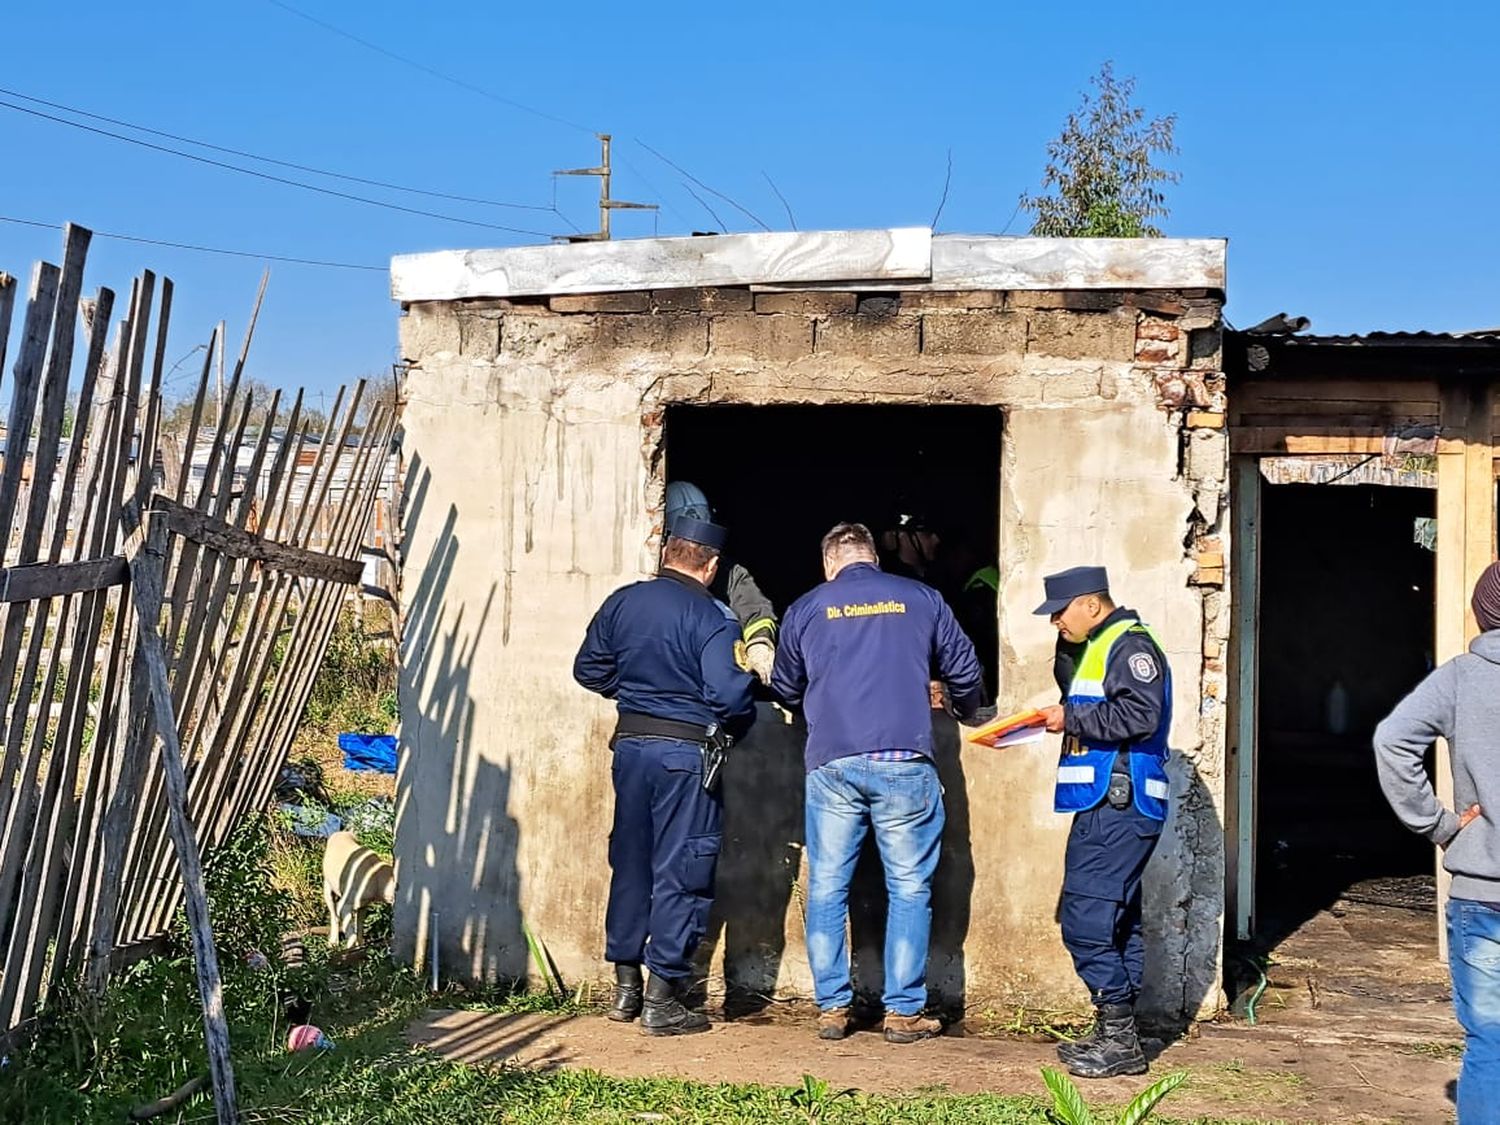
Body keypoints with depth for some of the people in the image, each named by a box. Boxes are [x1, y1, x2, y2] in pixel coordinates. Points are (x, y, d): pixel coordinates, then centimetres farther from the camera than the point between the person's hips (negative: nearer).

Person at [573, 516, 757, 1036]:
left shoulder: (622, 602, 5)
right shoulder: (713, 618, -11)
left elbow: (589, 669, 12)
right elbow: (729, 695, -18)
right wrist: (741, 723, 2)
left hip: (631, 744, 6)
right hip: (686, 750, -5)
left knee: (629, 862, 16)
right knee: (680, 873, 2)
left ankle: (625, 987, 24)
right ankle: (662, 999, 6)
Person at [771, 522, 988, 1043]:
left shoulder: (805, 609, 9)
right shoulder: (921, 599, 8)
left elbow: (785, 688, 20)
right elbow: (964, 671, 14)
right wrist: (970, 716, 35)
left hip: (831, 765, 1)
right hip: (905, 764, -1)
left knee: (827, 889, 9)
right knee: (910, 888, 7)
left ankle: (832, 1007, 12)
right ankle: (904, 1011, 9)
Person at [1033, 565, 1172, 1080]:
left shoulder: (1130, 644, -11)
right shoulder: (1095, 647, 20)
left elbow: (1139, 715, -22)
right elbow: (1072, 689, 24)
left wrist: (1070, 719, -14)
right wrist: (1066, 643, 13)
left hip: (1119, 808, -11)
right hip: (1107, 806, 11)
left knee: (1086, 919, -12)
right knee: (1114, 920, 13)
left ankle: (1118, 1034, -6)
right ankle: (1118, 1036, 19)